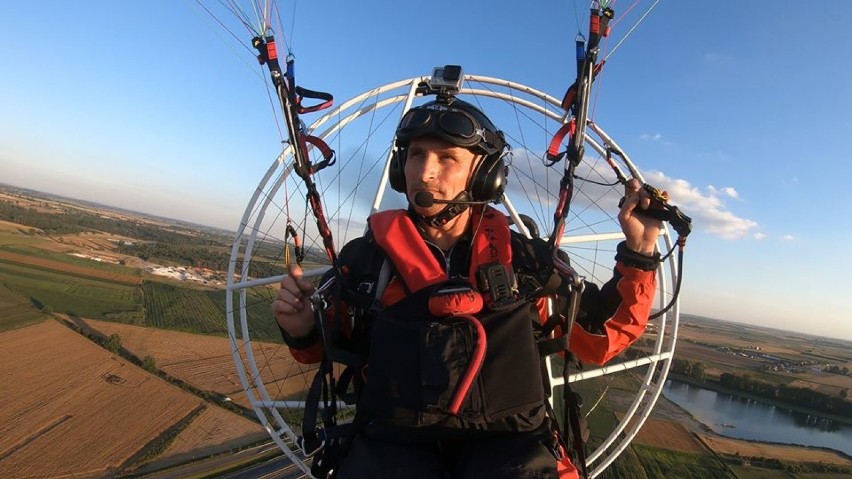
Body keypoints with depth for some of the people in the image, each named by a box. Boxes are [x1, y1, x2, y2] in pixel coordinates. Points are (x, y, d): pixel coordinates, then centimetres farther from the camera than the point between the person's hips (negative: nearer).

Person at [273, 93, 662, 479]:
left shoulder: (523, 259, 5)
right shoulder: (365, 257, 5)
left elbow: (602, 336, 12)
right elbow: (335, 347, 18)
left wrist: (639, 251, 4)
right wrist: (303, 331, -3)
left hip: (506, 441, 0)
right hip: (393, 440, 1)